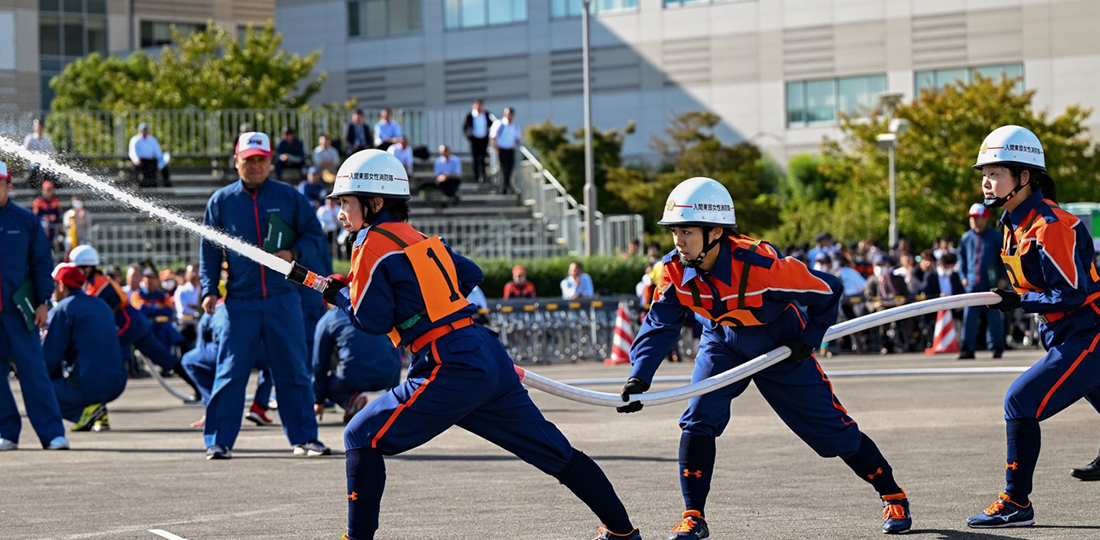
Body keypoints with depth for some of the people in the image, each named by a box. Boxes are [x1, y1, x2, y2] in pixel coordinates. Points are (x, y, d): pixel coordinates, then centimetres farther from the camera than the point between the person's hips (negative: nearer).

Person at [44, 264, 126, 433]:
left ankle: (85, 411, -8)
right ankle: (99, 418, 11)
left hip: (87, 385, -7)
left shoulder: (62, 310, -6)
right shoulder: (101, 305, 17)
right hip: (116, 384, 7)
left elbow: (50, 358, -7)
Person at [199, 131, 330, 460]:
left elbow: (315, 236, 9)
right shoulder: (221, 201, 8)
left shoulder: (289, 198, 6)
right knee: (230, 372, -3)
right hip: (240, 301, 0)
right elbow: (209, 249, 10)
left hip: (283, 299, 0)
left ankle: (304, 438, 13)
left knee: (294, 371, 5)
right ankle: (219, 441, 2)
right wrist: (210, 290, -1)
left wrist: (293, 253, -11)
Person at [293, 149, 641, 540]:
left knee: (362, 438, 0)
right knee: (553, 450, 16)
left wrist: (338, 296, 10)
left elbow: (372, 321, -7)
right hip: (492, 359, 8)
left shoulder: (373, 245, -5)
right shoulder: (422, 241, 19)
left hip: (451, 371, -8)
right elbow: (470, 274, 31)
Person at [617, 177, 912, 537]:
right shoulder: (675, 271, -21)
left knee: (832, 430, 2)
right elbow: (659, 327, -21)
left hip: (782, 348, -4)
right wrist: (639, 378, -35)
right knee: (698, 421, -16)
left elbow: (829, 291, -24)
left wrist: (807, 341, -17)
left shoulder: (760, 265, -36)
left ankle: (893, 496, 21)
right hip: (723, 345, 4)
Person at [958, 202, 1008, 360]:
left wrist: (1003, 278, -3)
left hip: (992, 284, -2)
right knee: (969, 316, -5)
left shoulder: (995, 237, 1)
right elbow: (962, 258, 20)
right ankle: (967, 349, -5)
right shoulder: (966, 238, 10)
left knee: (994, 317, 1)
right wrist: (963, 276, 10)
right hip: (973, 284, 2)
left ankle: (997, 347, 12)